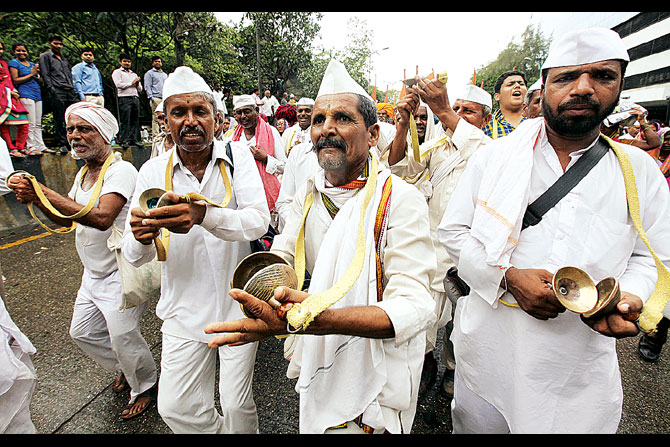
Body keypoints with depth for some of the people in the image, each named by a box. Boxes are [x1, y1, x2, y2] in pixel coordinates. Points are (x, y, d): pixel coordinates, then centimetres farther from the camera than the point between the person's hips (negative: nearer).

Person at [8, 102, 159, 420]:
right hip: (93, 273, 9)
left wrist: (43, 193, -32)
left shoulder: (120, 170, -20)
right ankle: (125, 370, 42)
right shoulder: (84, 173, 10)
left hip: (121, 273, -9)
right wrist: (34, 200, -4)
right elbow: (67, 218, 14)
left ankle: (145, 386, 27)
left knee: (123, 338, 0)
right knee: (82, 332, 18)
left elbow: (102, 218, -36)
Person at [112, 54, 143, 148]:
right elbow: (119, 85, -7)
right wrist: (132, 83, -1)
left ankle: (134, 140, 3)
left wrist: (138, 83, 2)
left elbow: (140, 89, 24)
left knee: (135, 120, 1)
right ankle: (122, 140, -9)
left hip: (135, 98, 6)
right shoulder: (117, 72, 9)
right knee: (125, 121, -11)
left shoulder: (134, 74, 27)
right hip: (124, 98, -5)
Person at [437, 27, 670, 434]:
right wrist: (508, 275, -17)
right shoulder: (494, 157, -4)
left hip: (582, 362, 2)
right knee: (475, 423, 17)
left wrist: (630, 297, -14)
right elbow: (453, 232, -3)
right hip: (490, 347, -1)